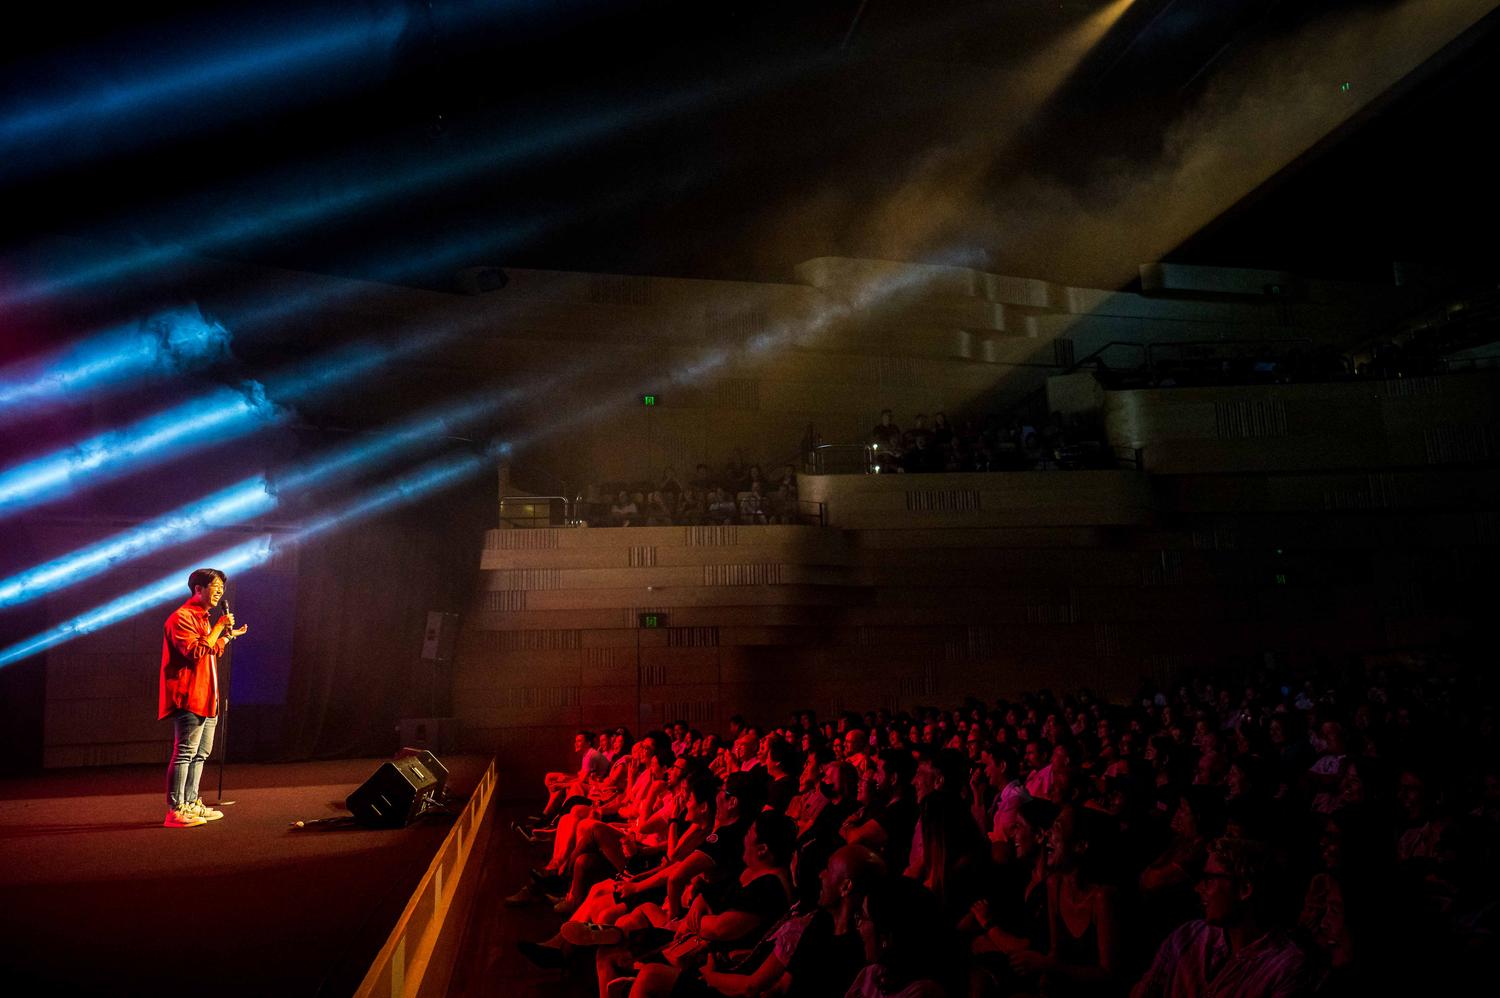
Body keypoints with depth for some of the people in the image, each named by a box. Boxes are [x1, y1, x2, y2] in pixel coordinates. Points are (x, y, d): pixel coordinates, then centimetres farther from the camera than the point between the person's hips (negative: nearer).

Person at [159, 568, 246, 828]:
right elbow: (196, 652, -22)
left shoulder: (202, 619, 21)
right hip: (190, 699, -10)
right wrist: (219, 626, -16)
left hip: (206, 699, 10)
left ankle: (191, 804, 22)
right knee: (184, 753, -9)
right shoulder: (182, 617, -11)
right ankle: (175, 811, -7)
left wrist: (228, 636, 21)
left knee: (200, 754, 14)